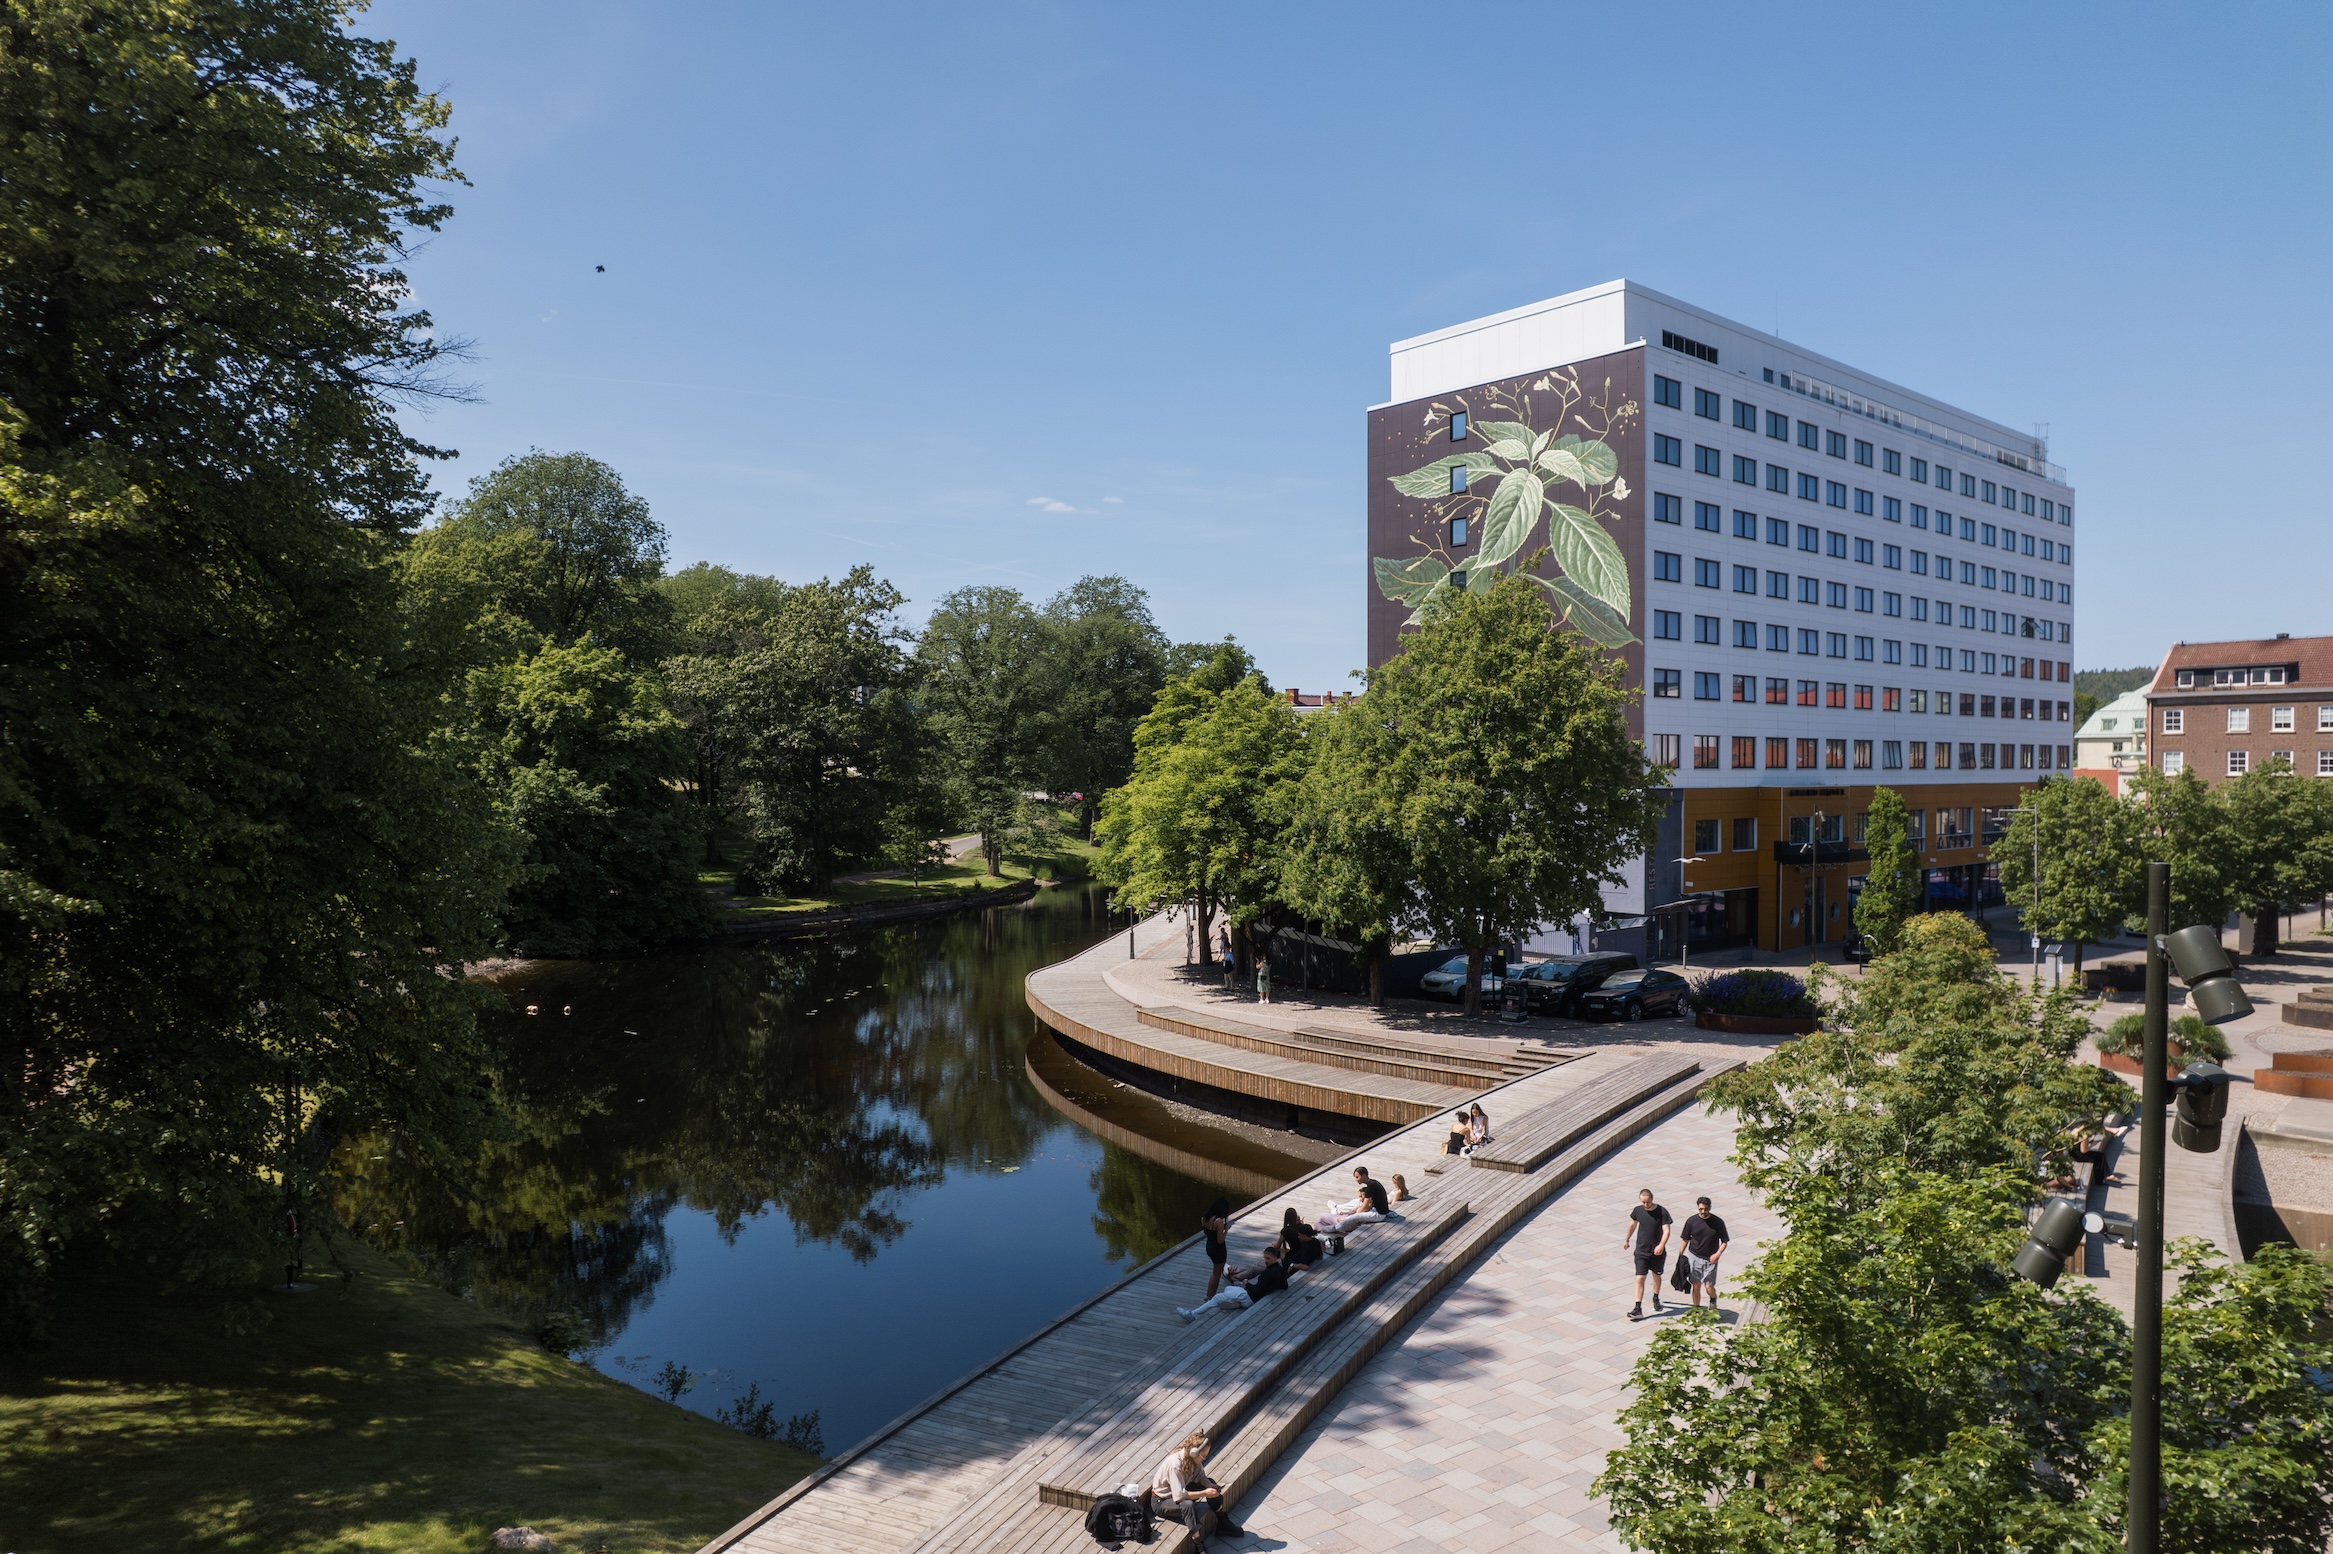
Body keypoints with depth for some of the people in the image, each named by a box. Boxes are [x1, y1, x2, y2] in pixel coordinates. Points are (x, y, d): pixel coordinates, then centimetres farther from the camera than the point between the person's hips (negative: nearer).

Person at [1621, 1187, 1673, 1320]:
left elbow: (1666, 1231, -20)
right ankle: (1638, 1309, -9)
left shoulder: (1662, 1212, -15)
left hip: (1657, 1251, -1)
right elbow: (1632, 1224, 12)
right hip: (1641, 1250, 1)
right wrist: (1626, 1240, 22)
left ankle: (1656, 1298, 46)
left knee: (1656, 1276, 20)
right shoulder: (1637, 1210, -6)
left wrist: (1661, 1245, -35)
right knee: (1640, 1278, -8)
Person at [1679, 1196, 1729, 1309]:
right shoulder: (1691, 1221, -6)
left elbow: (1724, 1242, -1)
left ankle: (1713, 1299, 29)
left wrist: (1718, 1254, -17)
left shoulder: (1718, 1222, -8)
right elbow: (1685, 1240, 4)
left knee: (1709, 1287, -4)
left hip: (1710, 1259, -1)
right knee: (1696, 1286, 3)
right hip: (1694, 1257, 1)